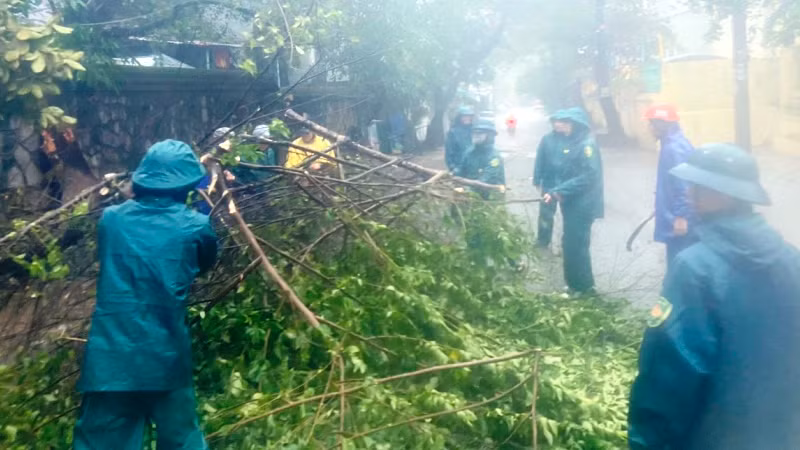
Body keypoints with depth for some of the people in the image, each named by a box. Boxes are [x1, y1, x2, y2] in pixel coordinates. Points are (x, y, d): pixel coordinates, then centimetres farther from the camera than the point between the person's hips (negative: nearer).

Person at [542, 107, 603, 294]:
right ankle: (574, 284, 27)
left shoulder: (587, 145, -15)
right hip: (571, 205, 9)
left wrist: (560, 192, -23)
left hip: (582, 206, -9)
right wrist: (555, 192, -2)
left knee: (577, 247, -4)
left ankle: (584, 288, 9)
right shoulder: (571, 143, 13)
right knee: (569, 245, 15)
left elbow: (589, 176, -23)